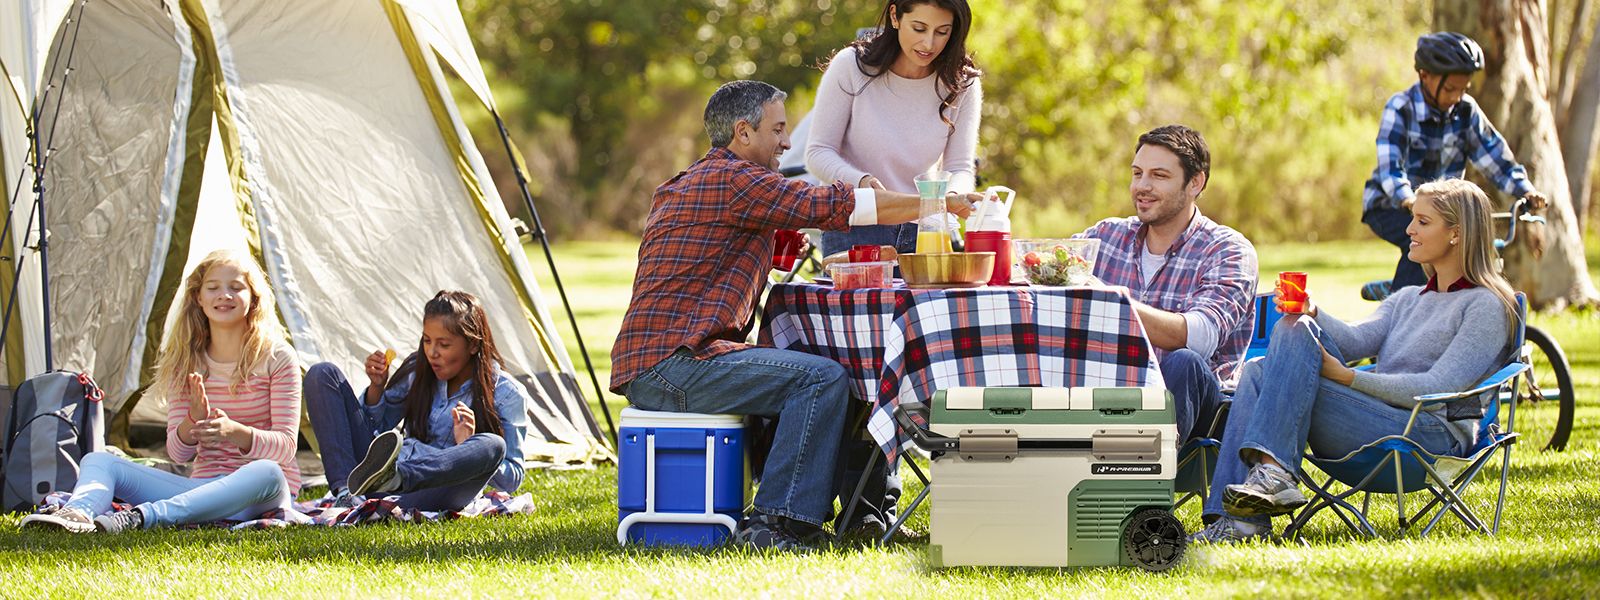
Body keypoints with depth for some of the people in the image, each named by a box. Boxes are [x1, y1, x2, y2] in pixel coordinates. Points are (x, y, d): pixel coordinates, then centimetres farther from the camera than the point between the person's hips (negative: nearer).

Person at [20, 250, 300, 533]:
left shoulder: (276, 358, -2)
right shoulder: (187, 363, 10)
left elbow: (286, 446, -8)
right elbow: (178, 452, 5)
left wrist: (235, 431, -28)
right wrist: (194, 421, -19)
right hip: (202, 486, 4)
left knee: (266, 473, -41)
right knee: (98, 461, -11)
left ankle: (139, 516, -53)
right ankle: (78, 513, -49)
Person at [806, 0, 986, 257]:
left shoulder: (962, 84, -3)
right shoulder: (850, 66, -11)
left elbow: (960, 168, -3)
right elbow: (818, 153, -10)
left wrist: (954, 196, -29)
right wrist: (861, 181, -31)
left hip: (925, 234, 2)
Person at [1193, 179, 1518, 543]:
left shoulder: (1486, 306, 2)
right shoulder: (1408, 300, 28)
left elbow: (1439, 387, -11)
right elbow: (1357, 340, 10)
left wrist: (1349, 378, -17)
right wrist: (1312, 314, -12)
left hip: (1433, 436, -8)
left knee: (1295, 336, -20)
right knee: (1259, 371, -12)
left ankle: (1274, 472, -33)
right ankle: (1239, 518, -27)